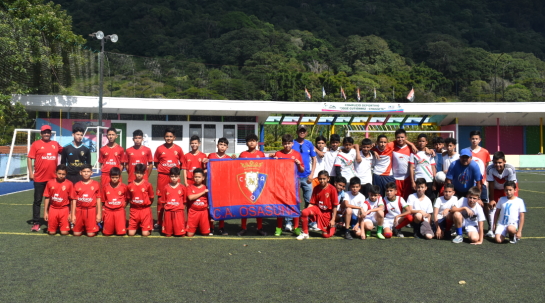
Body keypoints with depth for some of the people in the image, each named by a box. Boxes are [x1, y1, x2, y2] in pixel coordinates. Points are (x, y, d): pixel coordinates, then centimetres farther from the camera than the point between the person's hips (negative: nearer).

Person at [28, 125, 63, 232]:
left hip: (54, 178, 3)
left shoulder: (56, 144, 8)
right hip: (39, 178, -3)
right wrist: (31, 172, -10)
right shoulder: (36, 144, -1)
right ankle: (36, 223, 9)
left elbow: (63, 152, 24)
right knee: (37, 200, 4)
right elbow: (30, 158, -3)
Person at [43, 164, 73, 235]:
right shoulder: (50, 183, -2)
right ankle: (57, 226, 33)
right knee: (52, 232, 2)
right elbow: (47, 198, 4)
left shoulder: (69, 184, -7)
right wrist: (45, 212, 3)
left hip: (64, 210, -2)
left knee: (64, 232, -6)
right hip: (53, 209, 2)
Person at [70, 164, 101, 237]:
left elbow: (98, 199, 2)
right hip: (79, 211, 2)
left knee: (91, 234, -6)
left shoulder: (96, 184, -1)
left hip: (91, 211, -2)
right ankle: (83, 228, 33)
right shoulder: (76, 185, 3)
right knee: (76, 233, 2)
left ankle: (95, 227, 25)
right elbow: (74, 200, 6)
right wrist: (73, 214, 3)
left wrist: (99, 213, 0)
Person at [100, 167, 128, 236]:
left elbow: (127, 199, 7)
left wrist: (123, 205, -1)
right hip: (108, 211, 1)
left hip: (120, 211, -1)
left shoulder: (124, 187, -5)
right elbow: (103, 200, 9)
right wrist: (104, 209, 3)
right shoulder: (105, 187, -1)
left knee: (121, 233, -7)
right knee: (107, 233, 2)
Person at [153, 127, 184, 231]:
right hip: (162, 176, 0)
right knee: (160, 199, 4)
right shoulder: (160, 149, 1)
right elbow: (155, 162, 12)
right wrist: (162, 169, -1)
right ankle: (159, 223, 11)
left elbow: (182, 164, 7)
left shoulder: (178, 149, 2)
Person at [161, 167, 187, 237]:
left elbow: (185, 201, 7)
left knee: (181, 234, -4)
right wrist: (166, 208, 1)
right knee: (168, 234, 5)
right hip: (168, 212, 1)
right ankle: (169, 232, 34)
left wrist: (182, 208, 1)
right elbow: (163, 201, 9)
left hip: (179, 212, -1)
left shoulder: (183, 188, 0)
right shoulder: (166, 188, 3)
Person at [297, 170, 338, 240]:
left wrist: (333, 219, -14)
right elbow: (312, 203, 1)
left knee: (326, 235, -8)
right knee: (304, 212, -28)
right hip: (318, 209, 3)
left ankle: (333, 227, 28)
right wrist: (307, 211, -18)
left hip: (328, 212, -3)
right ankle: (305, 233, -10)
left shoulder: (332, 189, -14)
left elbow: (335, 206, -12)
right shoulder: (316, 188, -2)